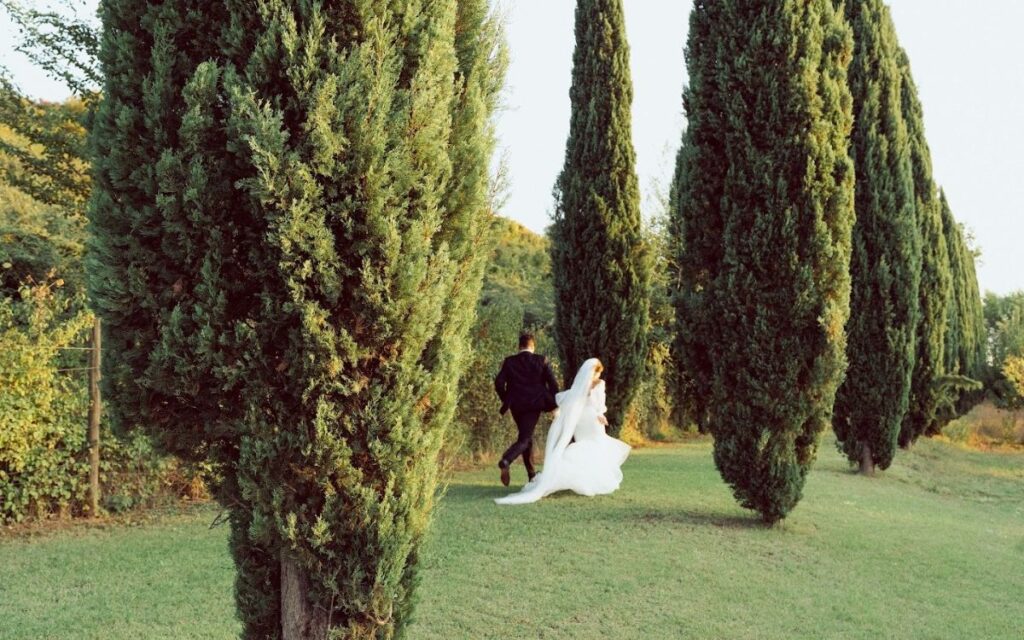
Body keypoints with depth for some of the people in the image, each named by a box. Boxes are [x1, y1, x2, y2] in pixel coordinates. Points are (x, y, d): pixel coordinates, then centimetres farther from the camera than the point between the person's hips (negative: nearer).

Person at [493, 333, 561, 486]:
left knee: (527, 437, 18)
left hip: (516, 405, 3)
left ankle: (532, 474, 23)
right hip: (534, 404, -3)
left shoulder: (509, 361, 2)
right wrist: (554, 404, 4)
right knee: (524, 439, -4)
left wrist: (505, 400, 9)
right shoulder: (542, 361, -2)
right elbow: (553, 383, -4)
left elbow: (499, 382, -5)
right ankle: (505, 461, -32)